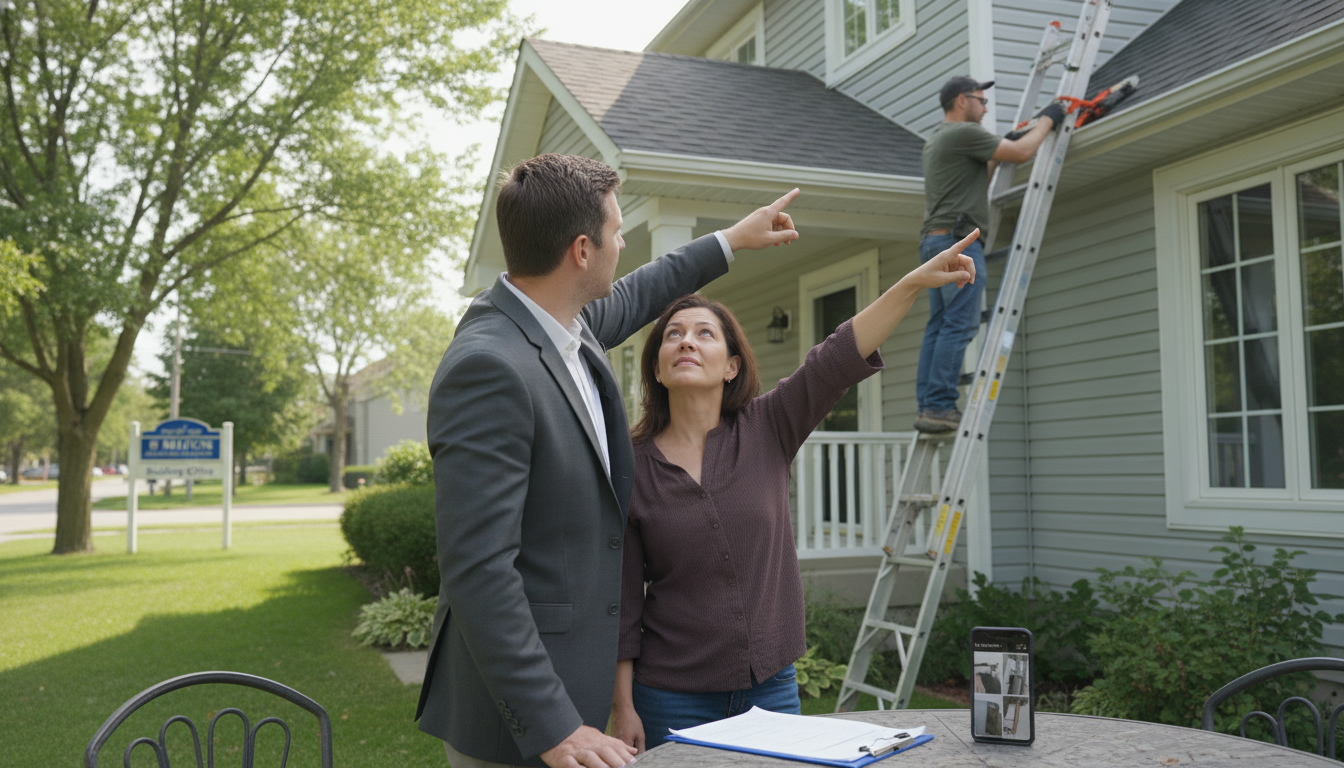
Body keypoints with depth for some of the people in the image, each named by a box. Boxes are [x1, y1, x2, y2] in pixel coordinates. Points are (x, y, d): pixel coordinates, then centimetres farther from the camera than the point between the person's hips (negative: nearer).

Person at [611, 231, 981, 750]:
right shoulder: (631, 466, -6)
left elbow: (841, 357, -14)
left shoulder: (766, 430, -2)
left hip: (771, 687, 2)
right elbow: (623, 597, -4)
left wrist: (915, 281, -24)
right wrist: (623, 706, -5)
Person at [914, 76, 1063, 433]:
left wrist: (1000, 151, 29)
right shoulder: (963, 133, -6)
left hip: (935, 242, 10)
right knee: (960, 325, -13)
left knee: (938, 327, 5)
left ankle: (928, 407, 2)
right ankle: (940, 407, -17)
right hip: (957, 239, -10)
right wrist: (1047, 119, 8)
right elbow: (1022, 153, -6)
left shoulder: (936, 139, 25)